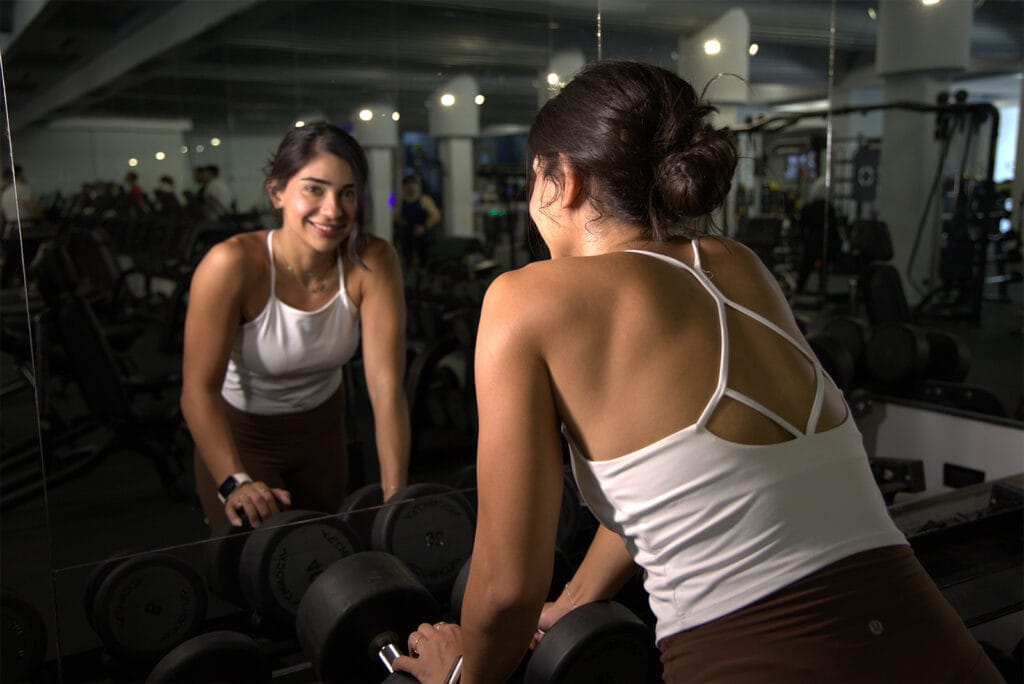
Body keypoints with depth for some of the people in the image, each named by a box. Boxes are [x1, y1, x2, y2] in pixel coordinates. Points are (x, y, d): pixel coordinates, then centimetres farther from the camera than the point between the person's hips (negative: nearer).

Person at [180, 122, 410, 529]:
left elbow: (387, 388, -25)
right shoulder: (233, 264, -30)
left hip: (322, 424, 3)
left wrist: (395, 497, -29)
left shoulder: (372, 263, -24)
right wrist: (235, 482, -39)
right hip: (239, 432, -3)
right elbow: (199, 390, -28)